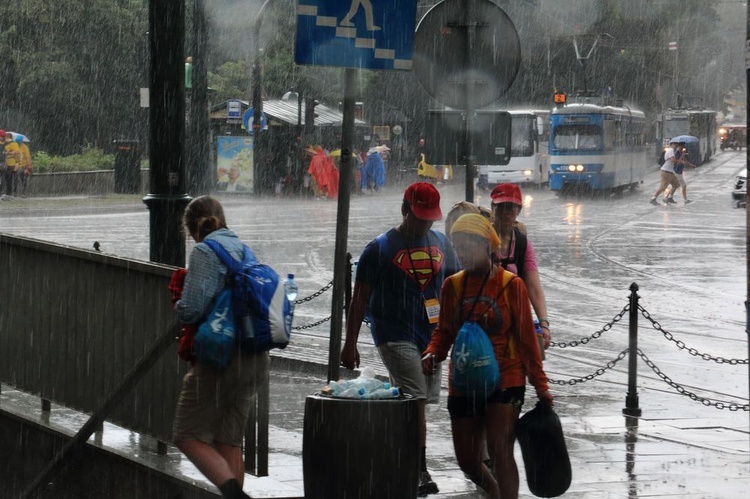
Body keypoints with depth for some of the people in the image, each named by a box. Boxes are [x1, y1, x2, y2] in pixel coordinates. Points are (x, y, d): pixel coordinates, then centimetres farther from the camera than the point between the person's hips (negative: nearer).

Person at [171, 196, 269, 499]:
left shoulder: (205, 252, -10)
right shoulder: (243, 249, 13)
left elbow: (192, 309, -18)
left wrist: (178, 307, 4)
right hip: (254, 358, 8)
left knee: (189, 436, -3)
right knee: (229, 441, 14)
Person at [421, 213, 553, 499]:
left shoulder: (511, 285, -5)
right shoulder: (453, 286, 3)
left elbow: (526, 337, -2)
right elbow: (444, 331, 10)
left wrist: (540, 384, -3)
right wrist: (432, 353, -12)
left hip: (505, 379, -4)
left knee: (501, 451, -16)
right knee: (468, 462, 9)